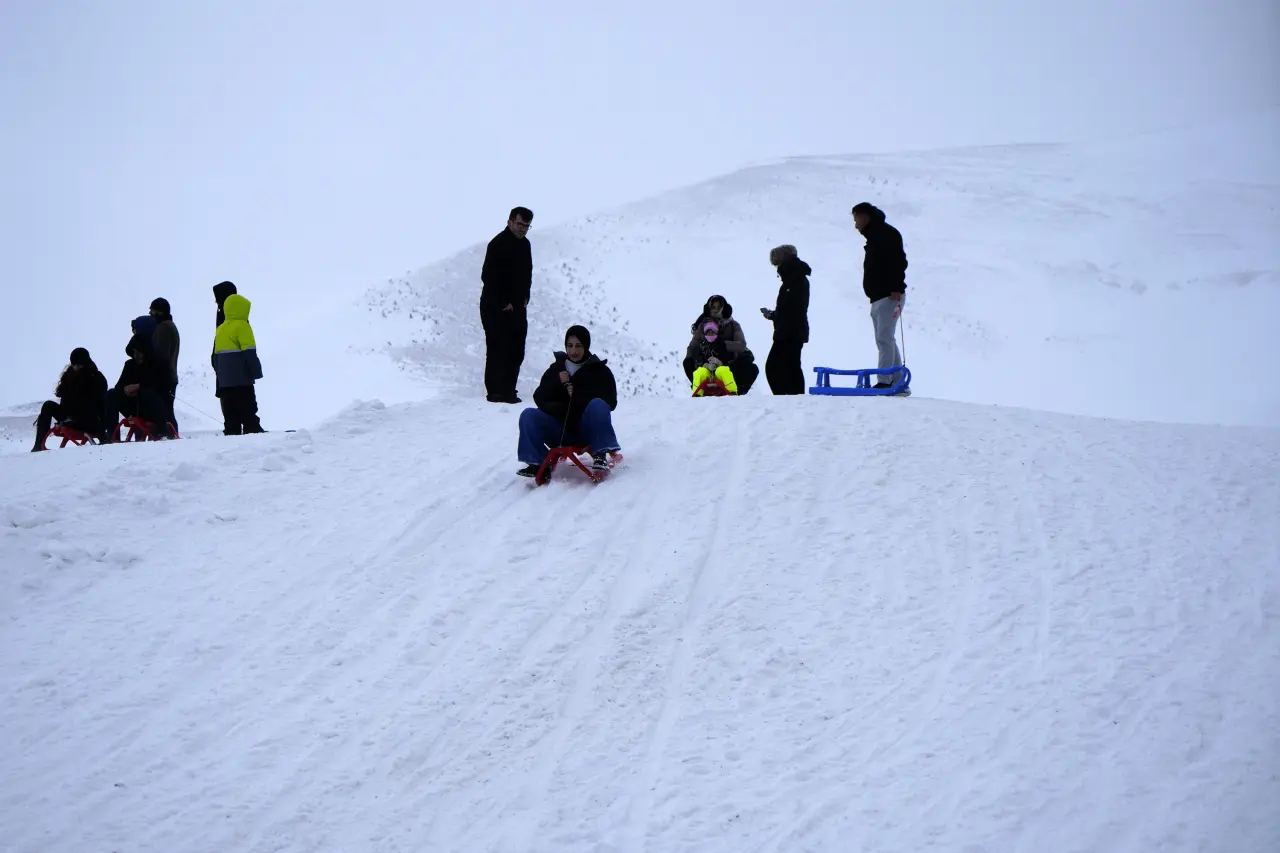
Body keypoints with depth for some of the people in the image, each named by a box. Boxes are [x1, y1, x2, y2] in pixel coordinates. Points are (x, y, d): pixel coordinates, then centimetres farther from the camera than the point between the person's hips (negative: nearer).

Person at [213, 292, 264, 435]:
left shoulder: (220, 329, 15)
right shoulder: (242, 326, -8)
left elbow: (216, 355, 18)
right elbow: (249, 352, -15)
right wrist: (256, 371, -11)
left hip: (224, 380, 7)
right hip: (241, 379, -7)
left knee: (230, 415, 6)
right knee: (248, 412, -6)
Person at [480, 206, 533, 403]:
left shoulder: (524, 244, 12)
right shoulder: (498, 244, -15)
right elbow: (488, 276, -19)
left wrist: (525, 297, 10)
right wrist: (503, 303, -16)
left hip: (517, 307, 9)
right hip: (496, 309, -9)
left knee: (516, 351, 10)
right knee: (497, 350, -6)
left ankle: (508, 391, 18)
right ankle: (495, 392, -2)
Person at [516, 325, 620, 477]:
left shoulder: (599, 370, 4)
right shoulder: (556, 369, 14)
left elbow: (610, 402, -8)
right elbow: (539, 398, 5)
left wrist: (579, 395, -17)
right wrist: (557, 383, -12)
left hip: (589, 430, -3)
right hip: (562, 430, 3)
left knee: (597, 405, -33)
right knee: (528, 416, -18)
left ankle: (600, 455, -33)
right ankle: (539, 464, -19)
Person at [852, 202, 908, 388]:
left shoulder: (887, 233, -8)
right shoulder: (874, 237, 23)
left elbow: (899, 260, -19)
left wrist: (896, 288, -26)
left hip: (889, 296, -11)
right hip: (879, 298, 11)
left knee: (884, 339, -15)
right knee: (885, 340, 10)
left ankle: (885, 382, -20)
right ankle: (897, 382, 13)